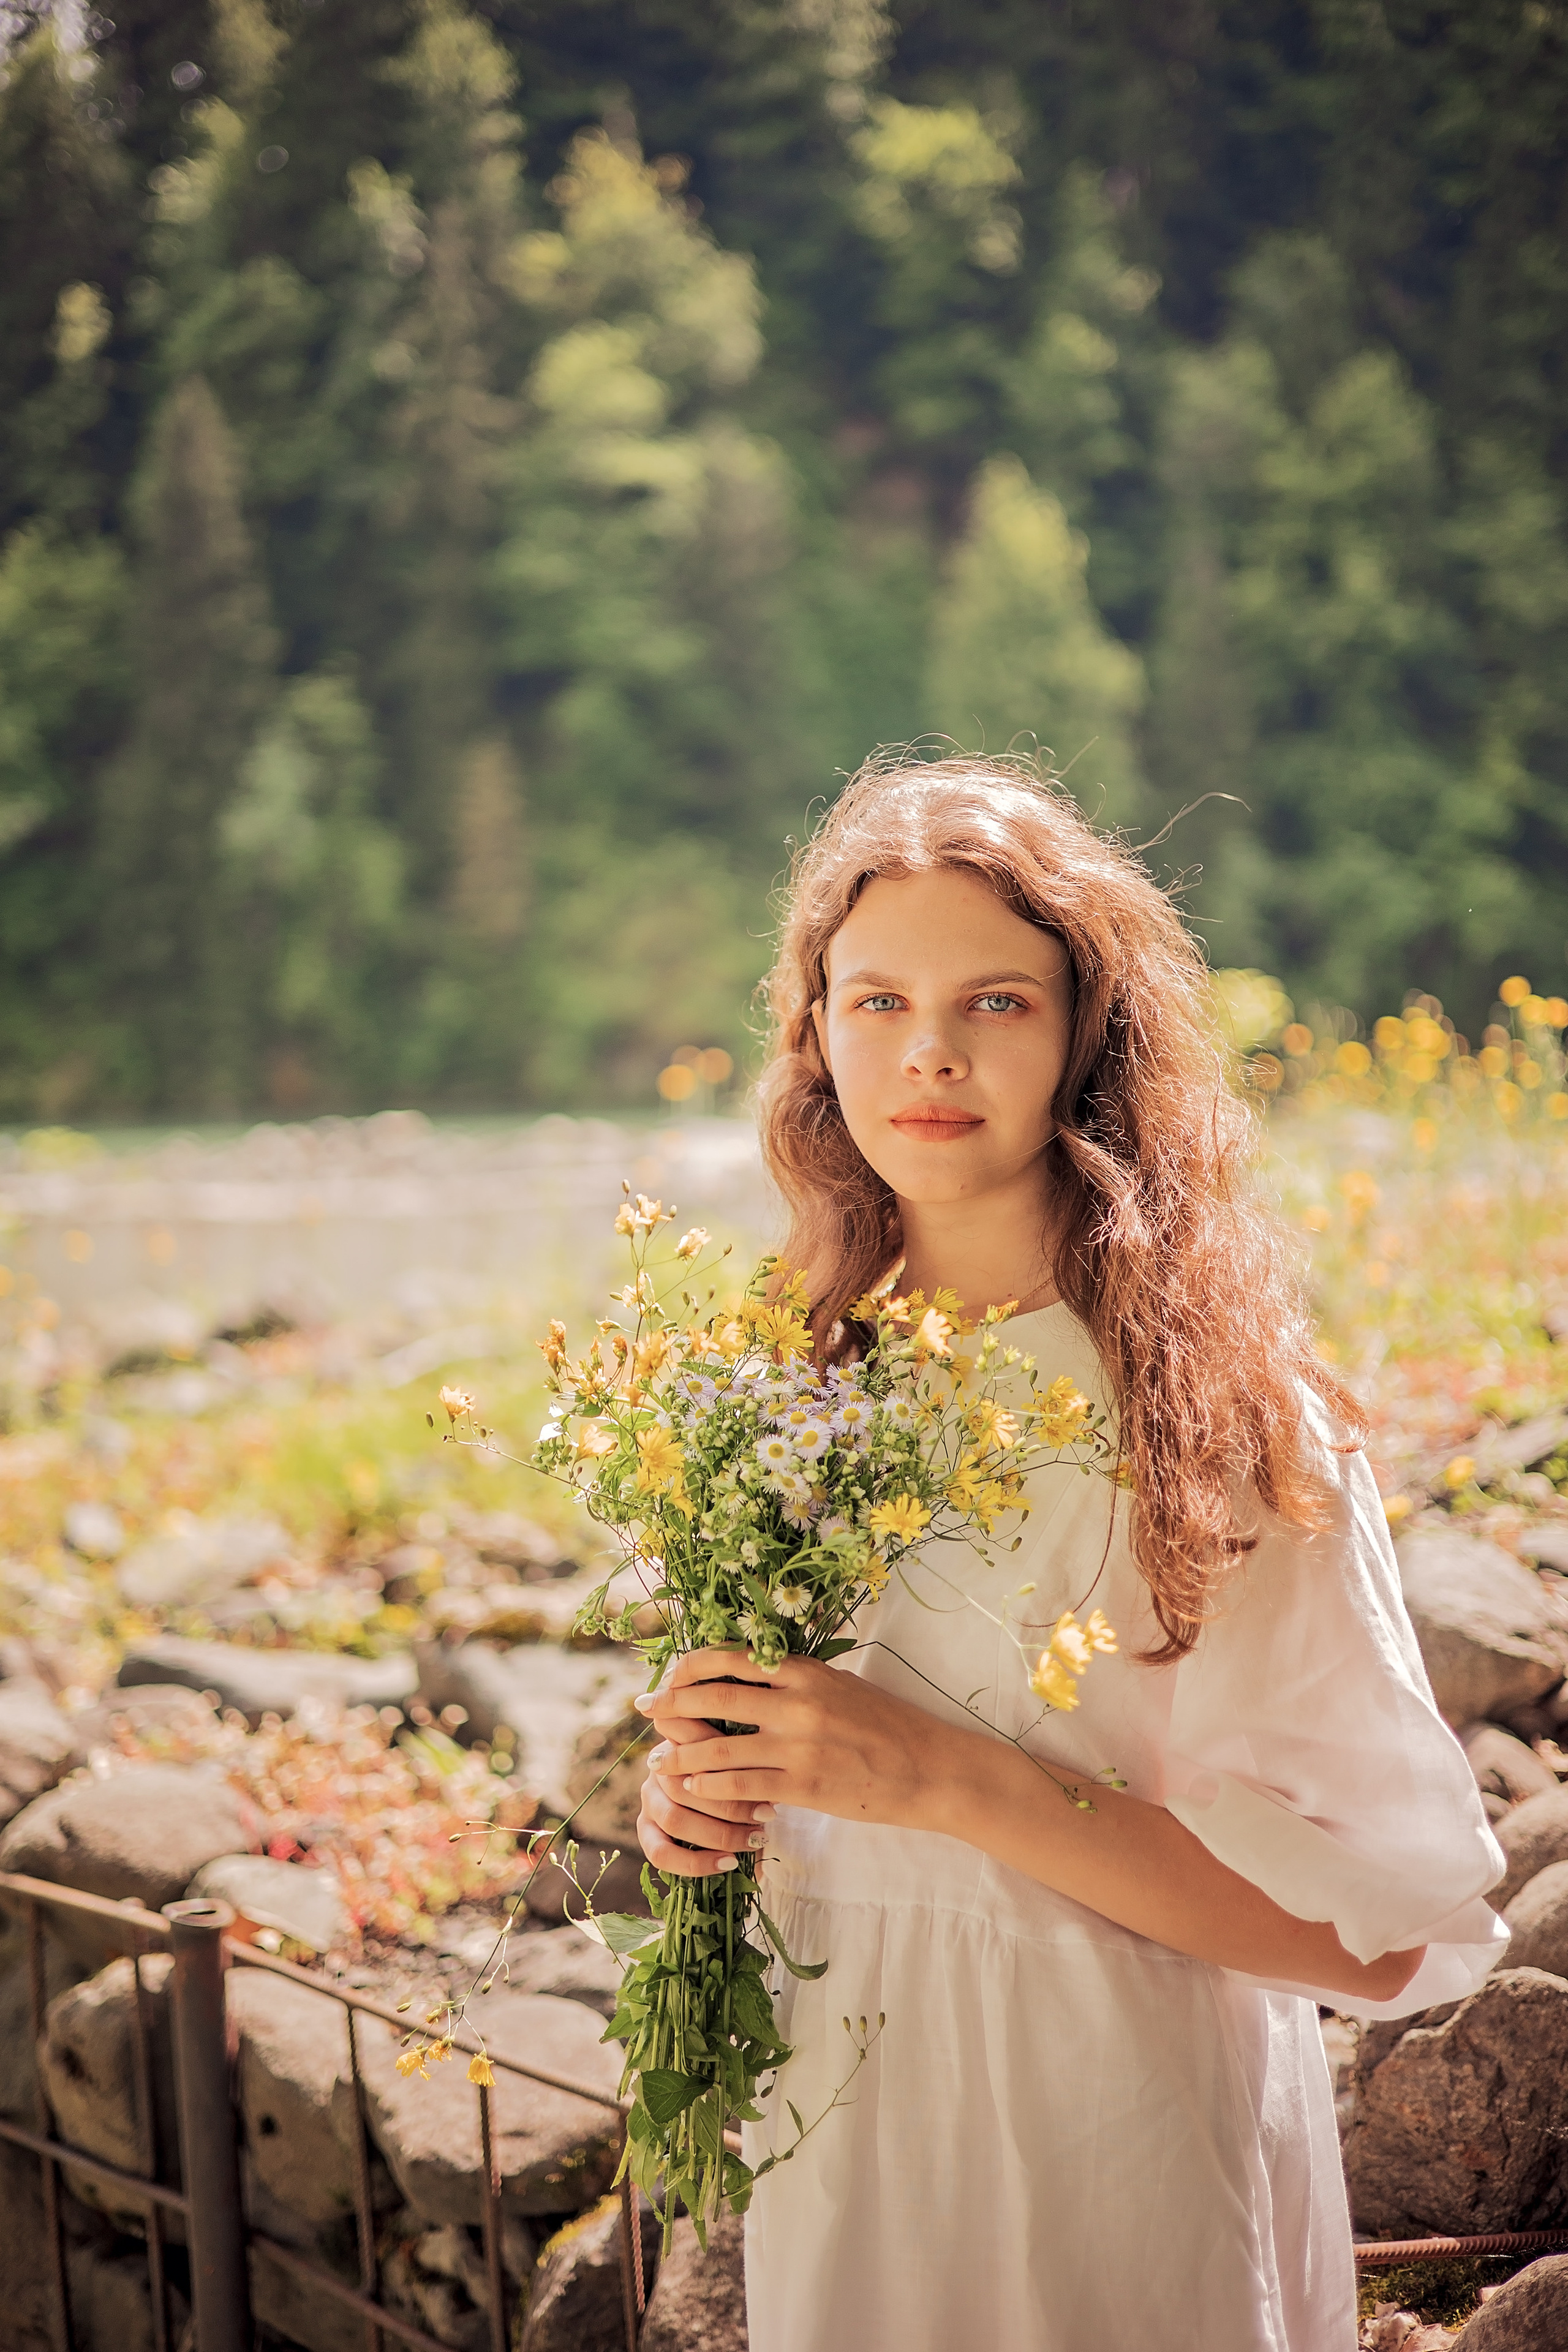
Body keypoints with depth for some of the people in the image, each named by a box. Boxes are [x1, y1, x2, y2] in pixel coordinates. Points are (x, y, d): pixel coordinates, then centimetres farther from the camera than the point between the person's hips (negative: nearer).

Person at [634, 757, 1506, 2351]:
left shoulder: (1213, 1402, -17)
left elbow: (1385, 1925, -21)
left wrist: (945, 1782, -26)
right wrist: (705, 1786, -7)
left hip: (1111, 2144, -4)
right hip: (836, 2129, 5)